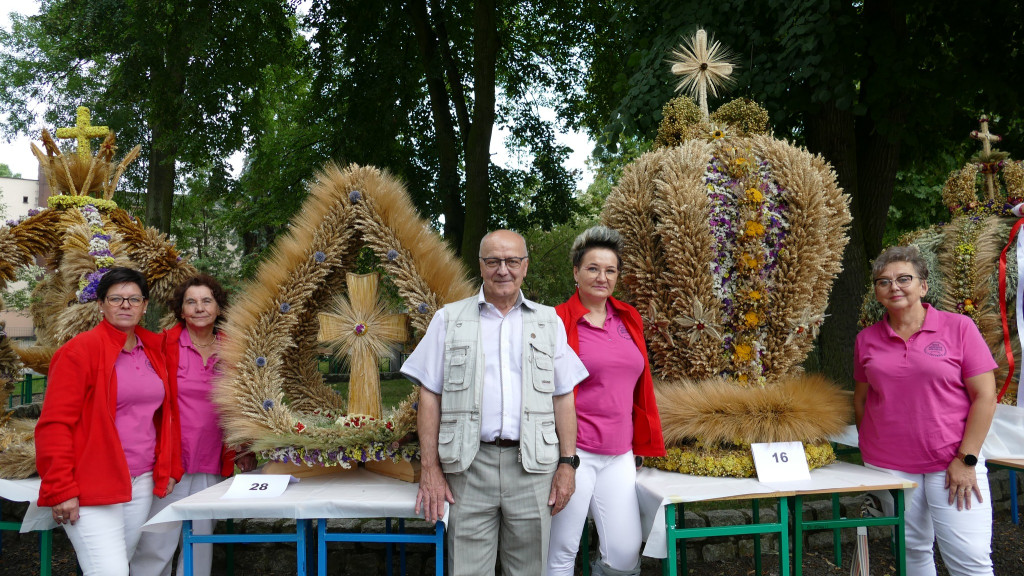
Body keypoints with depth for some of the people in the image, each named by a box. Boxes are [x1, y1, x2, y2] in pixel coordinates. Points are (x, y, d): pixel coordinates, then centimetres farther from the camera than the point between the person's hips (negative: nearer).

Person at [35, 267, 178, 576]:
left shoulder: (154, 350, 11)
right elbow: (54, 425, -9)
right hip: (92, 488, -5)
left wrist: (167, 468, 10)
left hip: (141, 484, 6)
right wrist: (61, 490, -12)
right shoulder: (79, 350, -7)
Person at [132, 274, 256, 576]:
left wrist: (246, 450, 14)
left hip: (213, 464, 4)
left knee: (201, 541, 10)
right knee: (156, 545, -1)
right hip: (170, 459, -4)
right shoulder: (164, 344, -3)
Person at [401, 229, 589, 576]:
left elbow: (563, 398, 10)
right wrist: (430, 468, -2)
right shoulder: (449, 320, 7)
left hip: (532, 467, 1)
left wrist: (567, 464, 2)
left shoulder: (549, 322, 11)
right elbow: (430, 396, 4)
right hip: (469, 467, -1)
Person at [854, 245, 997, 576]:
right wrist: (871, 453, 9)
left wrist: (966, 459, -9)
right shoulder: (867, 339, 5)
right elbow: (861, 399, 15)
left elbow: (985, 396, -5)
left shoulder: (958, 328, -3)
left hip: (954, 464, -2)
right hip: (888, 466, 3)